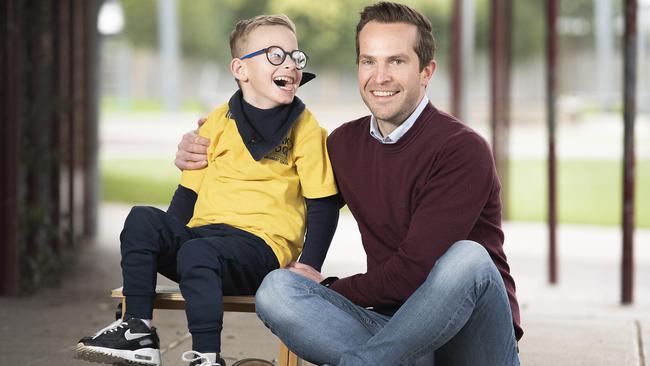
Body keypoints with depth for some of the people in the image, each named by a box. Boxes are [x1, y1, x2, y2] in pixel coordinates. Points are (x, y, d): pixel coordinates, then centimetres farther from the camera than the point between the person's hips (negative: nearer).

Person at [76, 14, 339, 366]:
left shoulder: (306, 130, 1)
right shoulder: (217, 122, 11)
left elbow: (324, 206, 0)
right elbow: (188, 192, 15)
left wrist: (307, 271, -10)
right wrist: (164, 245, 4)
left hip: (261, 245, -4)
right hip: (203, 230, 5)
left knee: (197, 252, -34)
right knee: (142, 219, -22)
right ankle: (137, 331, -17)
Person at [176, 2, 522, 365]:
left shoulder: (463, 150, -12)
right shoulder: (346, 143, 8)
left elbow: (414, 272, -18)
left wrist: (329, 289, -6)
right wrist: (209, 156, 14)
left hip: (474, 334, -5)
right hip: (396, 328, 5)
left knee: (467, 257, -36)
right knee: (276, 290, -18)